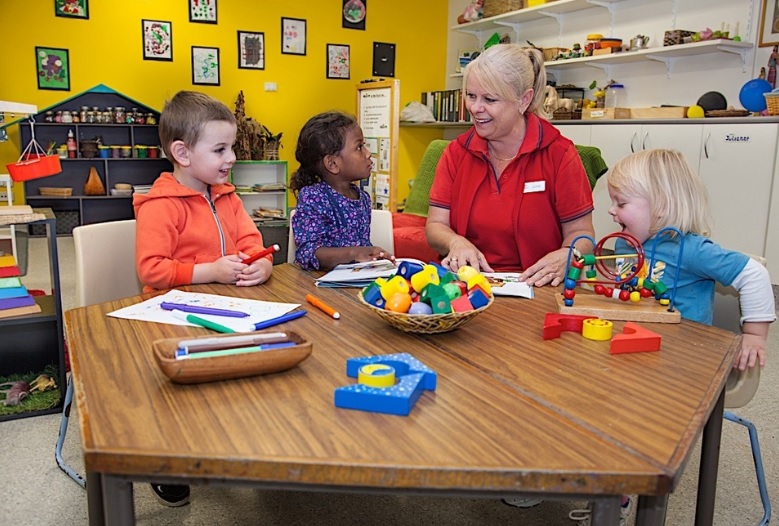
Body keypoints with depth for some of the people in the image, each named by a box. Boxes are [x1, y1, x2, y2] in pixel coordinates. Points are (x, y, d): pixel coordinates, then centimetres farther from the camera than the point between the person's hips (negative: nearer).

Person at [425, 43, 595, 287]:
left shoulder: (559, 154, -2)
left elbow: (580, 233, 1)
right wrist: (456, 243, -18)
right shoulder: (456, 153, 7)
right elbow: (435, 226, 5)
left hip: (535, 287, -1)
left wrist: (564, 258, -22)